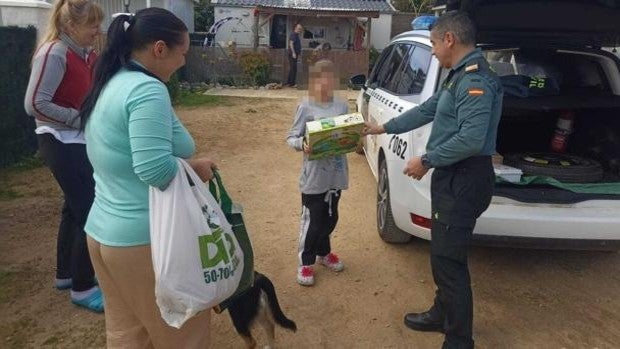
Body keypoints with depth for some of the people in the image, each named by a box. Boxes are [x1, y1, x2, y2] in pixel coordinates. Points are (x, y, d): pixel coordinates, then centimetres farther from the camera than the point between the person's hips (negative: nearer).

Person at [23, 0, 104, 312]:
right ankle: (82, 288, 9)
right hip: (62, 144, -9)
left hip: (79, 143, 9)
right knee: (92, 212, -6)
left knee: (76, 208, 18)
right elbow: (35, 104, -21)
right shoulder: (54, 53, -16)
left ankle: (65, 274, 35)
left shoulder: (86, 54, 9)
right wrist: (81, 119, -19)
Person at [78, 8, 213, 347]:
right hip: (144, 239, -9)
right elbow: (155, 169, -29)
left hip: (104, 231, 9)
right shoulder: (147, 89, -20)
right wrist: (197, 168, -12)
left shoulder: (109, 84, 10)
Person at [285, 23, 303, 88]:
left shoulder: (296, 35, 20)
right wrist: (293, 53, -27)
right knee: (293, 68, -10)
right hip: (292, 53, -11)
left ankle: (288, 82, 20)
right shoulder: (293, 34, -11)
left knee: (292, 68, 14)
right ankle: (292, 83, -8)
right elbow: (291, 44, -21)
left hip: (294, 54, 11)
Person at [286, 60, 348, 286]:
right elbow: (291, 138, -8)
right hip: (314, 177, -5)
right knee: (312, 221, 4)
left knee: (330, 218, 19)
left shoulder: (342, 106, 4)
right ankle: (305, 263, 22)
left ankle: (323, 252, 42)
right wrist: (302, 145, -28)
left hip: (336, 174, 5)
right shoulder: (306, 107, -9)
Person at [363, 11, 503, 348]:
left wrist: (426, 160, -18)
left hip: (465, 181, -11)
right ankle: (442, 315, 38)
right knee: (443, 255, 20)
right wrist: (383, 128, 29)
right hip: (452, 177, 11)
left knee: (448, 261, -3)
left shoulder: (475, 79, -19)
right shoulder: (459, 76, 15)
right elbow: (426, 110, 24)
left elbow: (472, 139, -28)